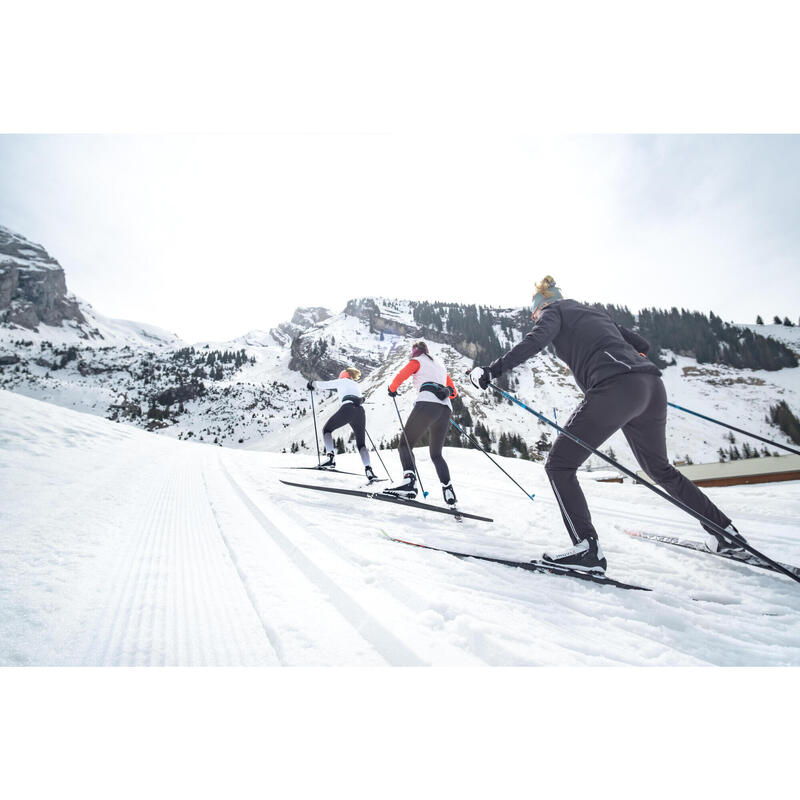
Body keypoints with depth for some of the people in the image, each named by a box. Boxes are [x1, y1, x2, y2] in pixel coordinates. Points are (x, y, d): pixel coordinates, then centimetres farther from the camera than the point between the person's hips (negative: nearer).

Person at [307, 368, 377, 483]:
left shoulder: (342, 381, 21)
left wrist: (312, 384, 39)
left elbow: (324, 384, 19)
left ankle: (331, 458, -3)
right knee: (361, 443, 13)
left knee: (327, 429, 16)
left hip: (347, 409, -5)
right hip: (361, 411, 5)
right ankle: (368, 469, -9)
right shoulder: (357, 386, 36)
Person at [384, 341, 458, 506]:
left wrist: (392, 389, 17)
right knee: (436, 454, 13)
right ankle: (447, 489, -5)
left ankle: (409, 480, -27)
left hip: (427, 404, -6)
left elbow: (401, 375, -1)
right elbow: (453, 392, 33)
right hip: (446, 409, 6)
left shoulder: (417, 361, 16)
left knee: (405, 443, -4)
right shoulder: (440, 365, 34)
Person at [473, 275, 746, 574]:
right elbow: (642, 345, 31)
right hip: (652, 386, 8)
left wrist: (494, 369, -12)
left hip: (615, 388, -8)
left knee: (560, 464, -2)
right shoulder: (595, 312, 32)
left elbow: (535, 340, -11)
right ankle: (725, 532, 36)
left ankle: (587, 548, -11)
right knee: (660, 469, 27)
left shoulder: (553, 311, 12)